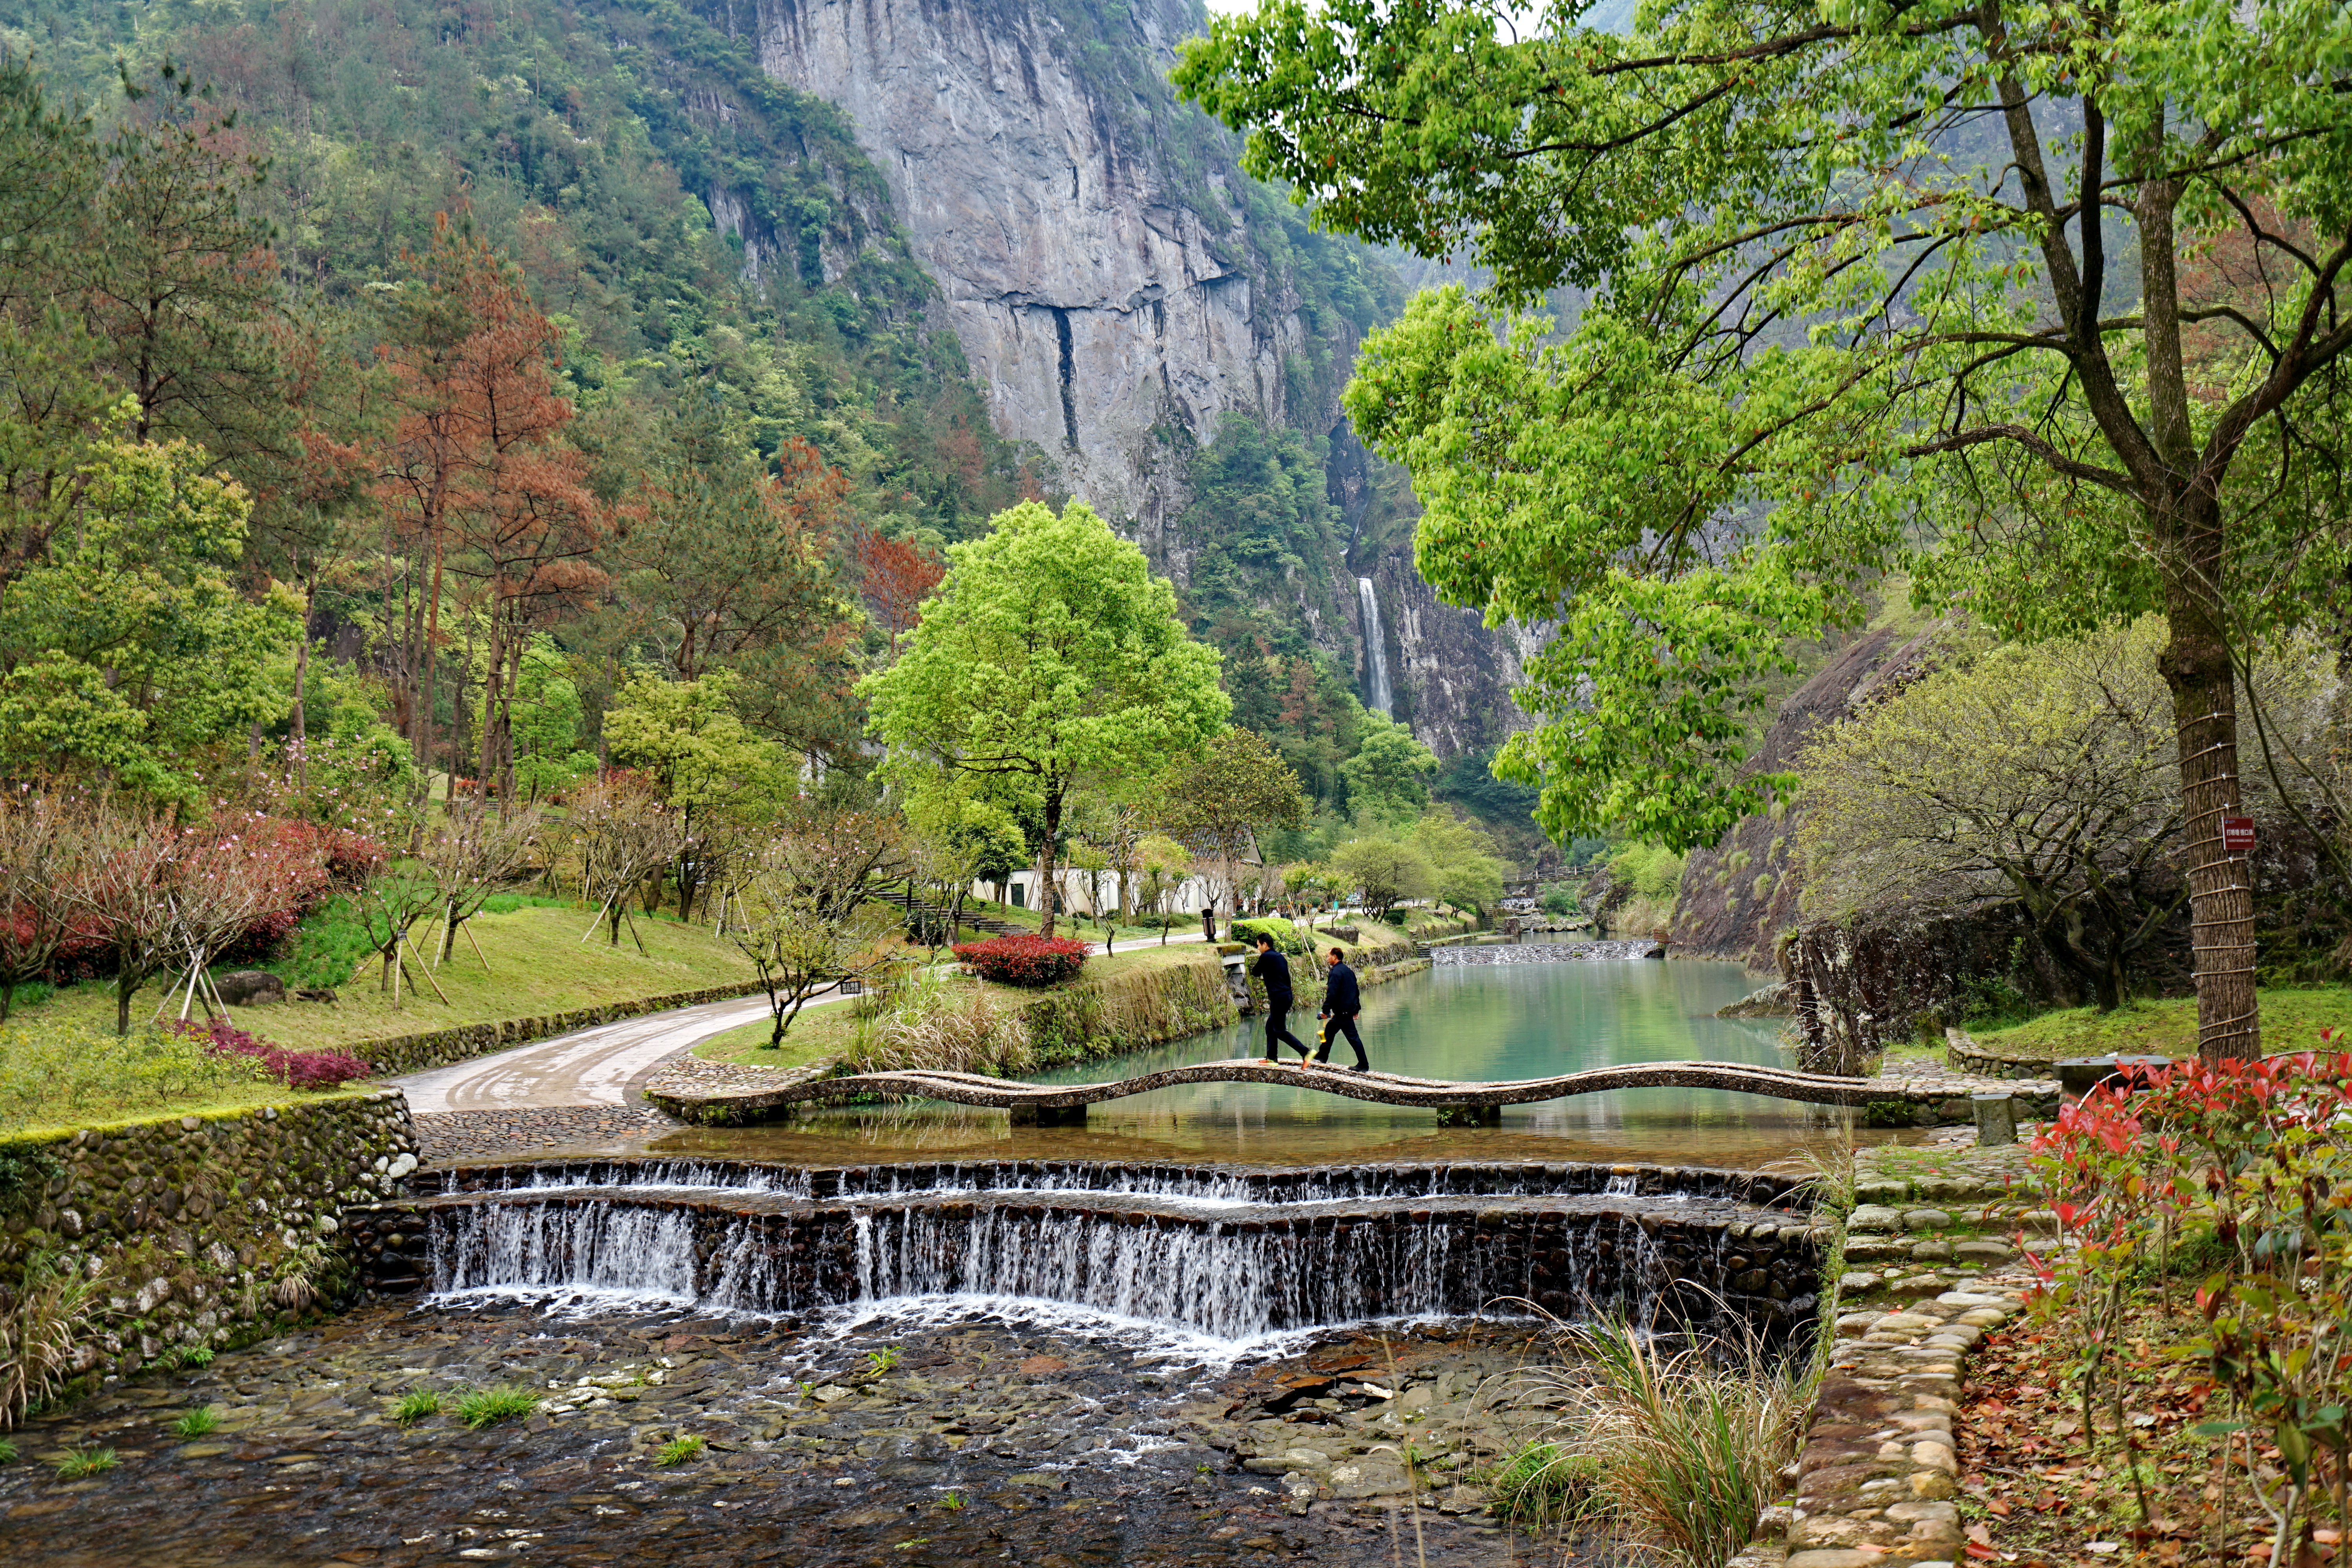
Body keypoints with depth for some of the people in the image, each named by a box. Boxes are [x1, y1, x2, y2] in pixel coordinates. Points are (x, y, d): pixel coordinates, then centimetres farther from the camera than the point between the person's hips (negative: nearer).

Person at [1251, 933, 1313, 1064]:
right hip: (1287, 995, 9)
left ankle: (1306, 1052, -15)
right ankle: (1272, 1058, 20)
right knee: (1270, 1027, 17)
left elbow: (1255, 973, 3)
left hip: (1278, 997, -9)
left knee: (1280, 1031, -6)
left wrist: (1254, 966, 22)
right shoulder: (1280, 957, 15)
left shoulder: (1265, 957, -9)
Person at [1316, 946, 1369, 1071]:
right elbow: (1355, 991, 19)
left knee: (1353, 1037, -6)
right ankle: (1322, 1056, 29)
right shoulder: (1348, 971, 13)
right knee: (1330, 1029, 20)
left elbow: (1331, 994, -22)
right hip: (1351, 1008, 10)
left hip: (1343, 1011, -10)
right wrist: (1357, 1008, 24)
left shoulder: (1335, 972, -16)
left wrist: (1325, 1010, -17)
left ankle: (1364, 1065, -3)